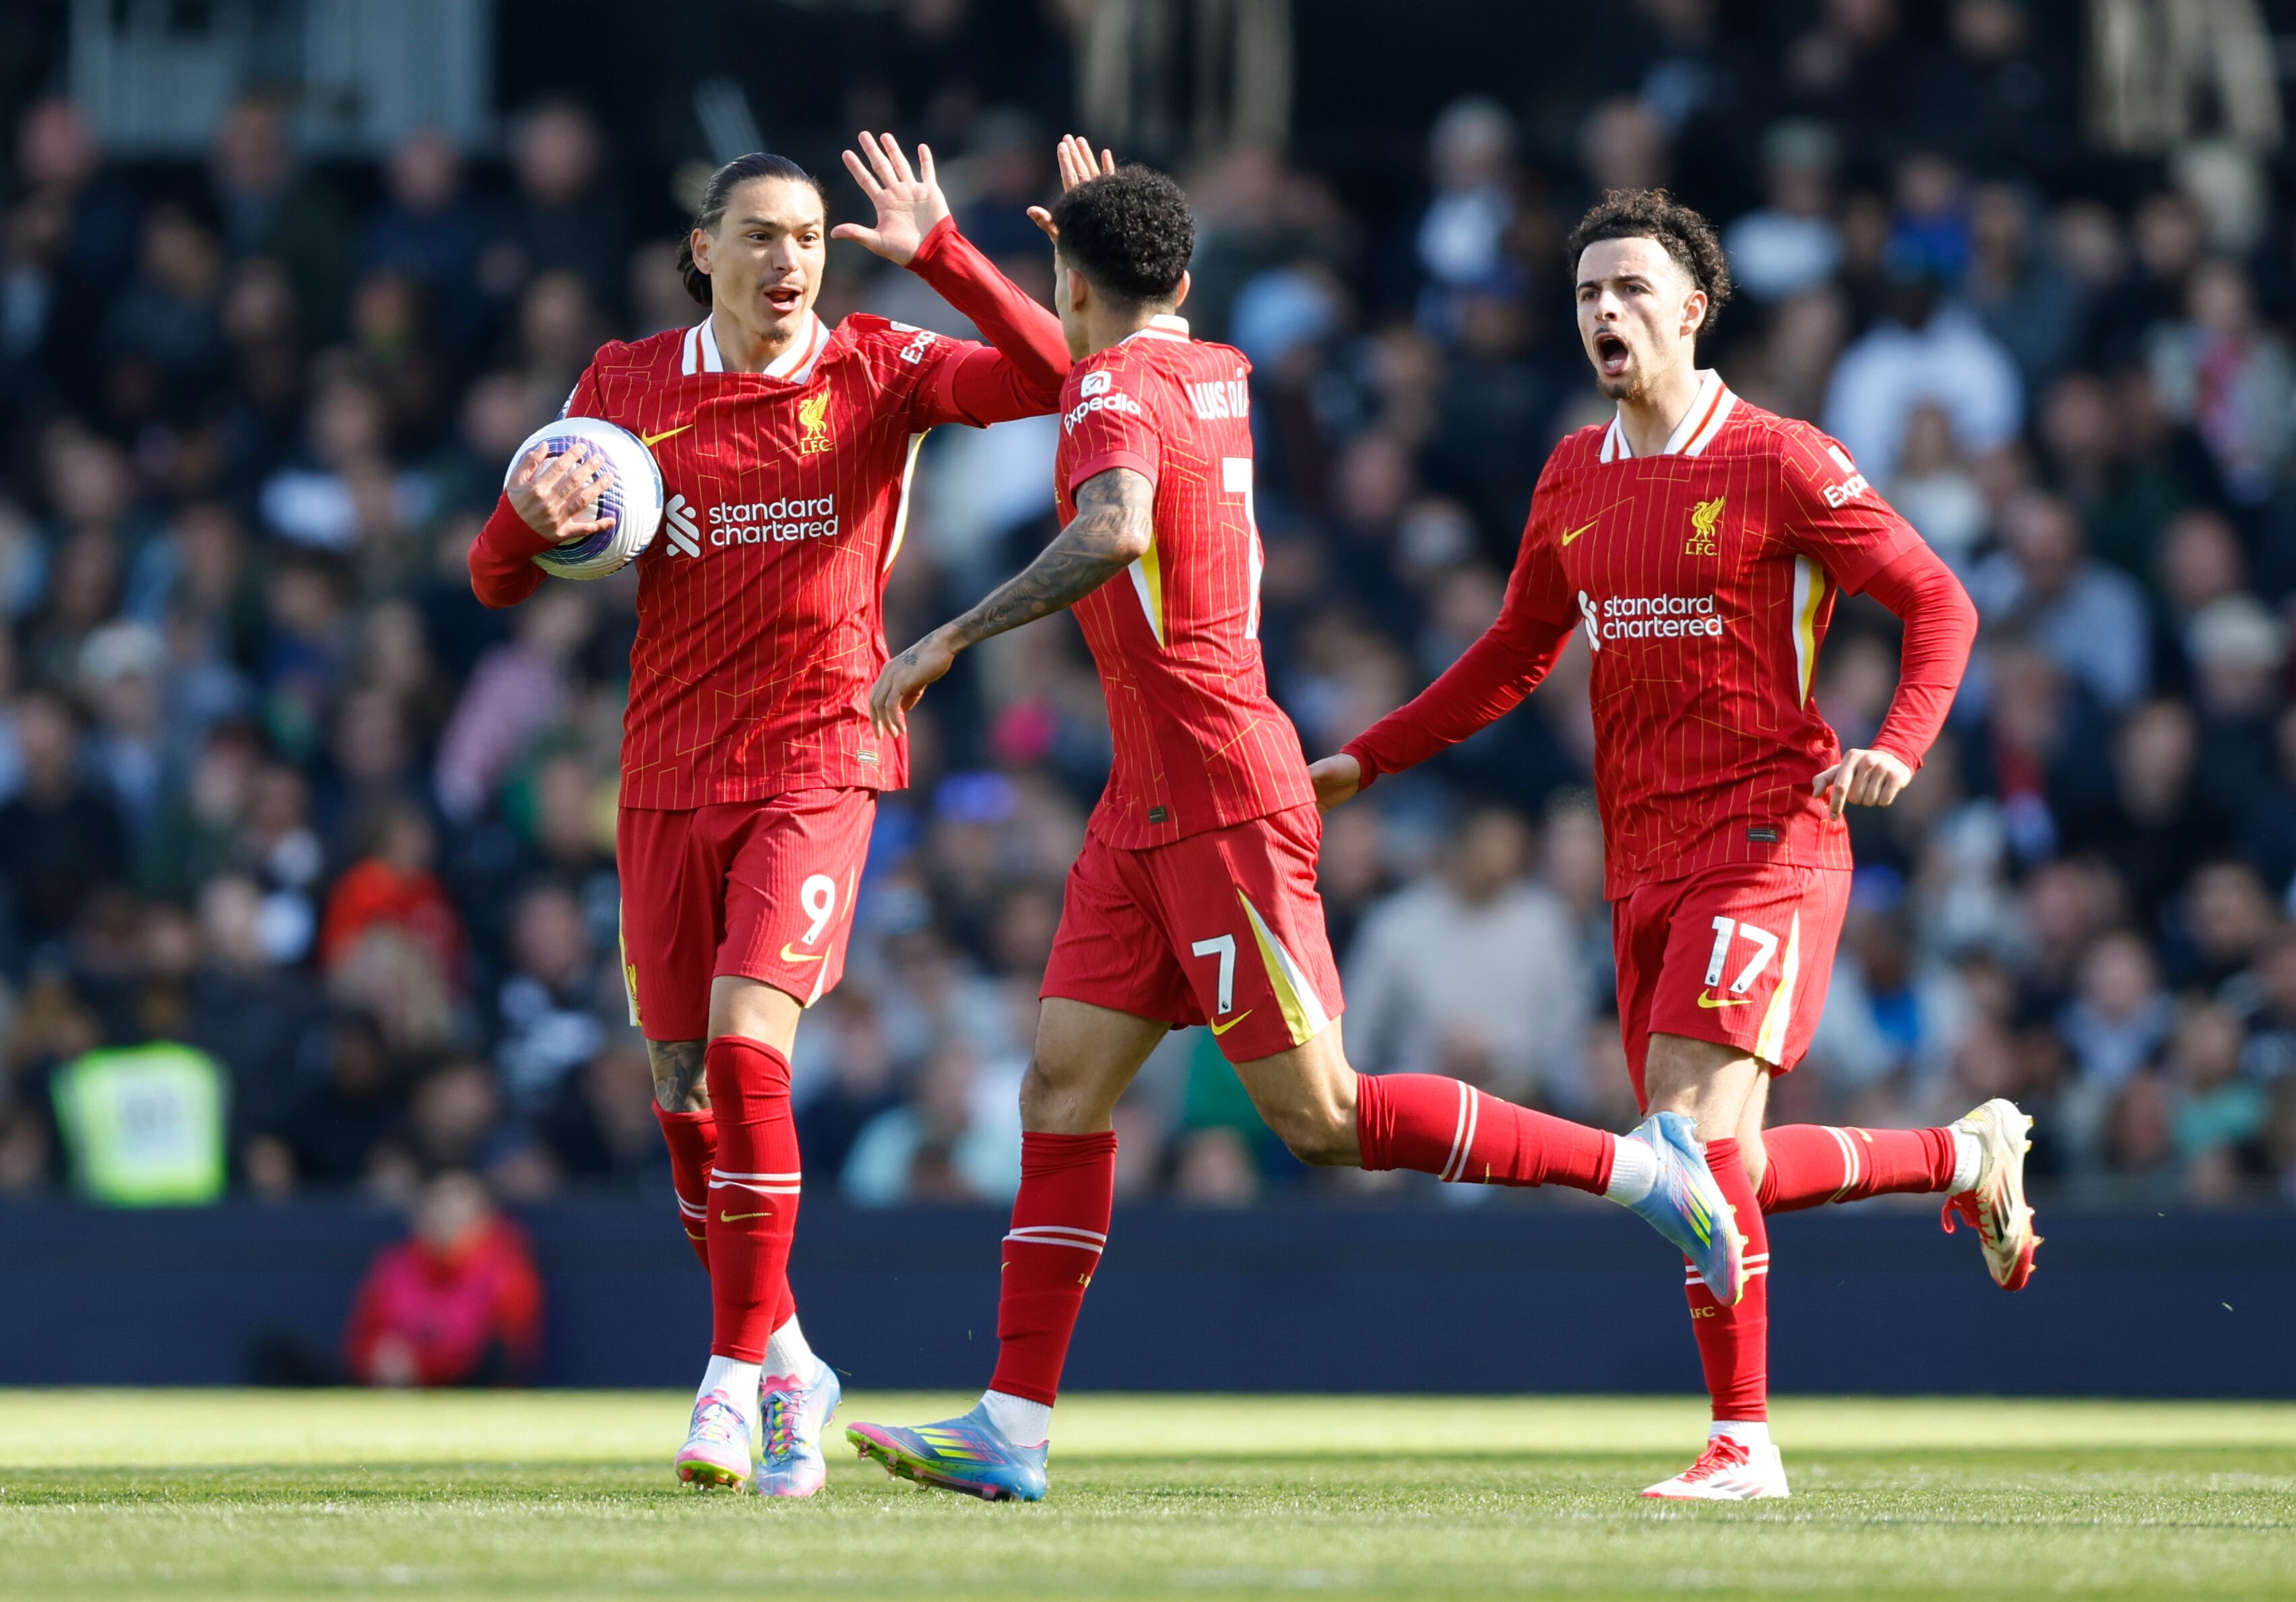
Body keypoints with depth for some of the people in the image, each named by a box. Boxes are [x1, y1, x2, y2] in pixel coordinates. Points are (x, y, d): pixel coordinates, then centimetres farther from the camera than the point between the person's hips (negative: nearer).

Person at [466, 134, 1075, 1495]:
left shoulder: (875, 373, -2)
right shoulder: (626, 389, 4)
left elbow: (1054, 375, -15)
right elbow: (499, 579, 7)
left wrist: (939, 253, -23)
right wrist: (532, 522, -16)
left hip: (818, 767, -4)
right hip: (670, 780, 4)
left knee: (747, 1049, -20)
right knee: (684, 1090, 6)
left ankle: (738, 1381, -12)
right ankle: (788, 1361, 26)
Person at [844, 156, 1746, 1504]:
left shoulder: (1114, 386, -14)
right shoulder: (1218, 377, 13)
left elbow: (1115, 532, -35)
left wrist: (950, 640, -32)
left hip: (1219, 804, -9)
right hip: (1152, 809, 9)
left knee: (1319, 1115, -7)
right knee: (1063, 1094, 3)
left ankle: (1638, 1167, -1)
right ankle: (1012, 1431, -1)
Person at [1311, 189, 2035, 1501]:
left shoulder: (1779, 463, -7)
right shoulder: (1575, 479, 12)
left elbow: (1940, 603, -5)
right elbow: (1517, 656, 24)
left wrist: (1898, 750, -21)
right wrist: (1366, 761, 18)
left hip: (1767, 839, -7)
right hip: (1644, 860, 7)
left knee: (1693, 1129, -19)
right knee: (1724, 1170, 8)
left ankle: (1744, 1440, -13)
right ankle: (1968, 1154, 32)